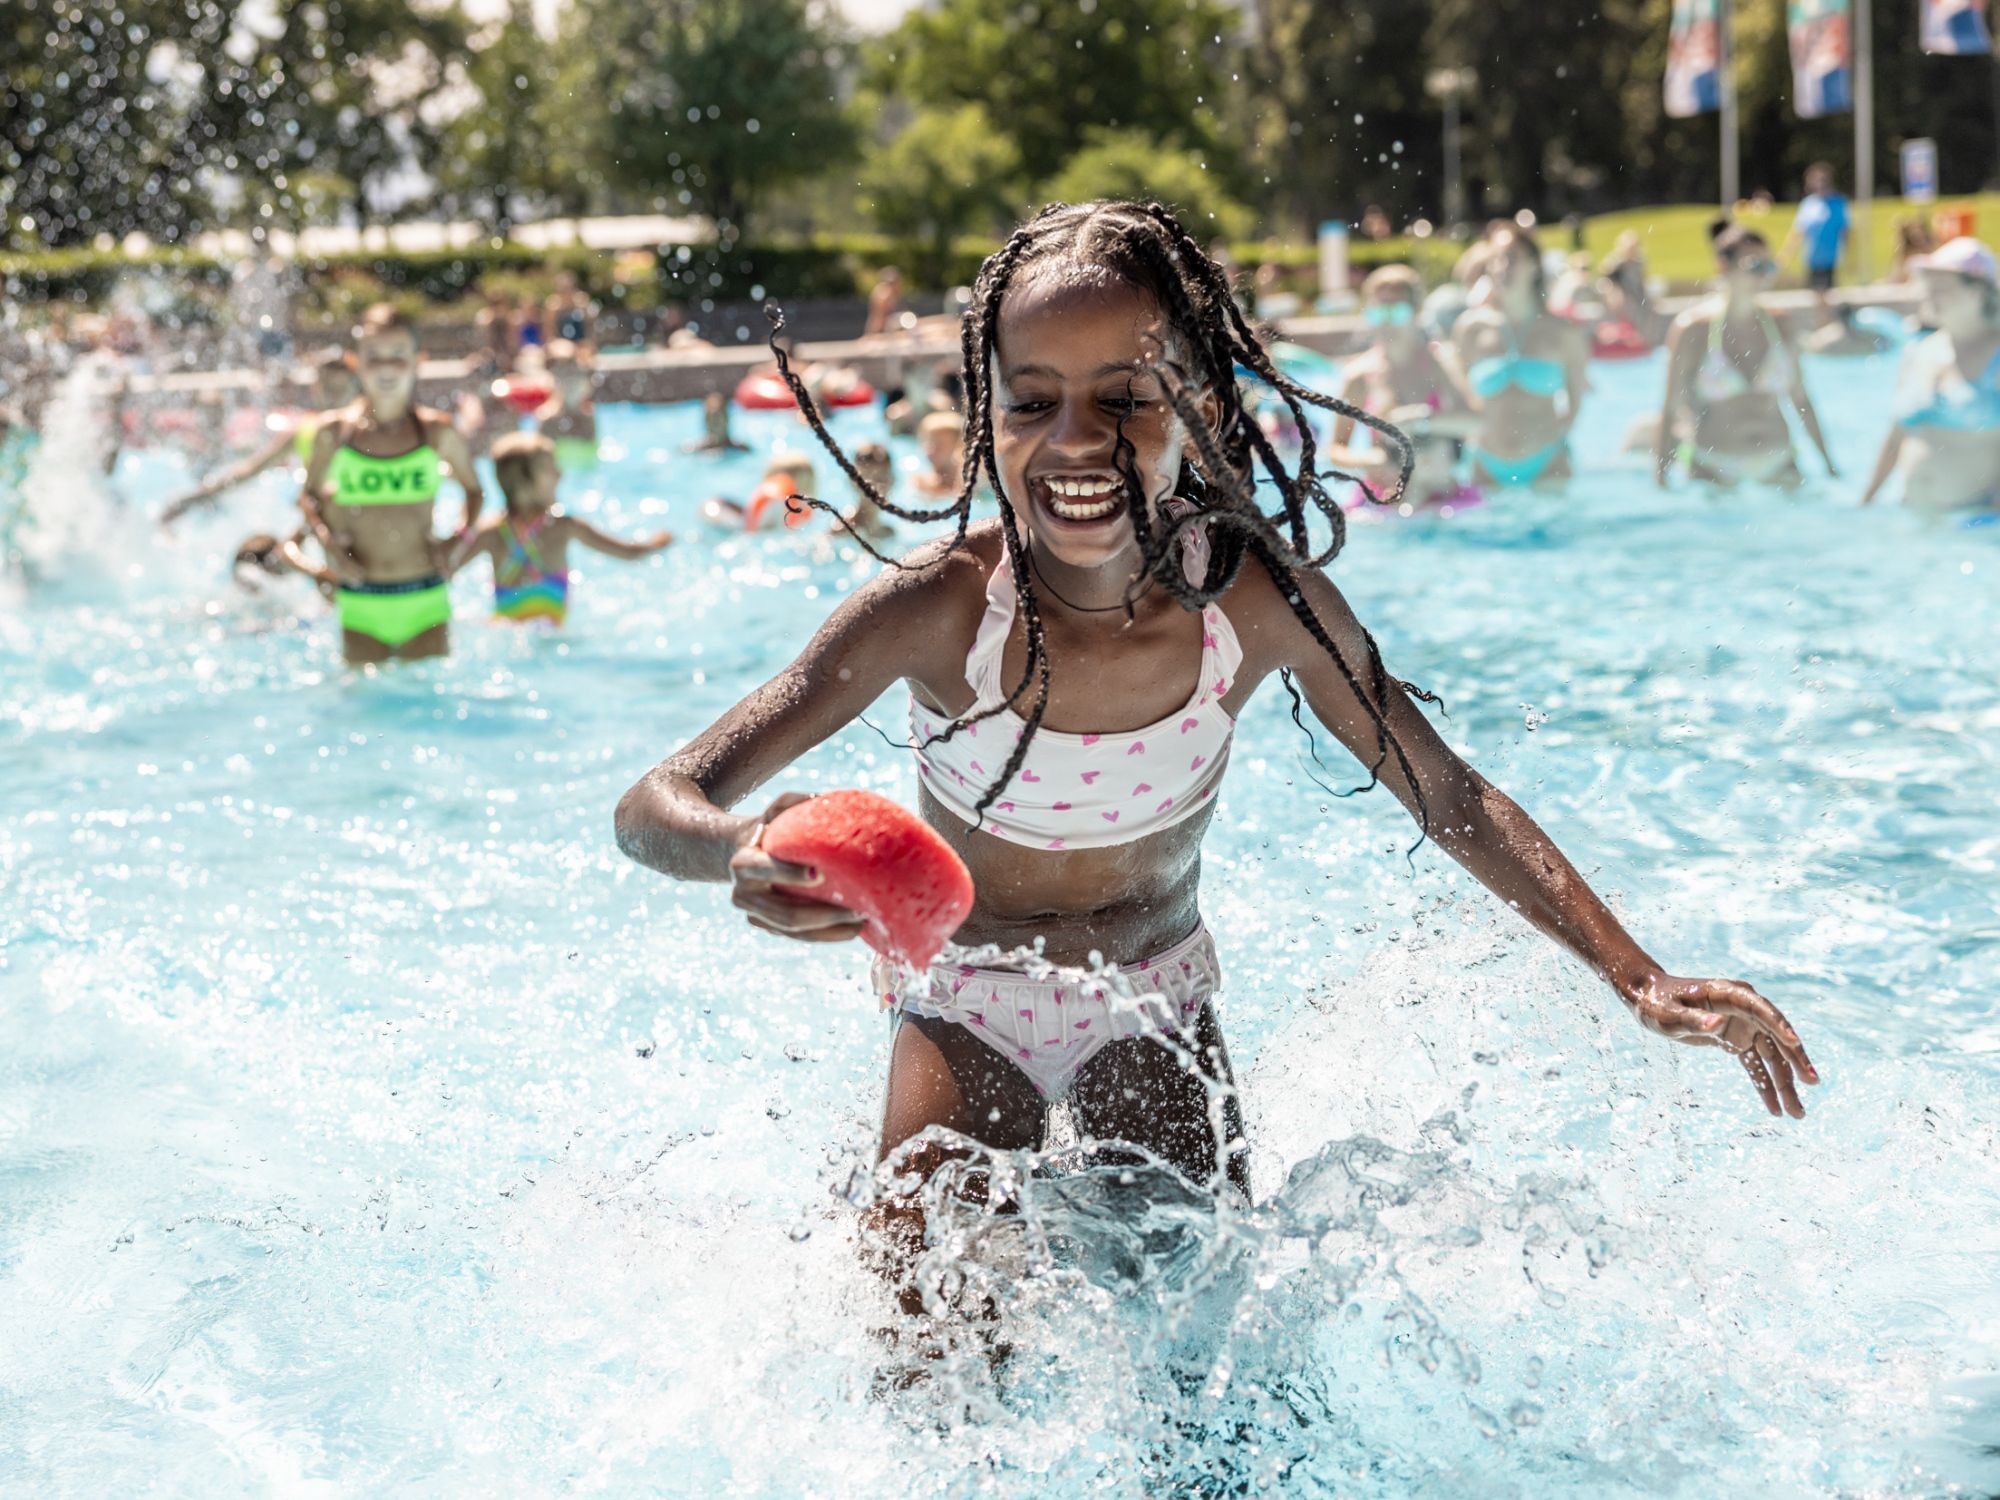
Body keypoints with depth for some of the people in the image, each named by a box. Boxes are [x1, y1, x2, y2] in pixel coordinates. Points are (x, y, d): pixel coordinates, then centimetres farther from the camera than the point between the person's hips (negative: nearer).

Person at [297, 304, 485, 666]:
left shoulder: (438, 432, 0)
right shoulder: (334, 432, 1)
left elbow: (473, 490, 16)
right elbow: (310, 495, 16)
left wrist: (461, 538, 1)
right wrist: (327, 540, -2)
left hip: (425, 599, 0)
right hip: (360, 603, 0)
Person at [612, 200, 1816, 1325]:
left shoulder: (1263, 602, -23)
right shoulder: (938, 610, -29)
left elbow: (1449, 797, -10)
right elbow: (652, 807, -30)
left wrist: (1639, 979, -17)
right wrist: (743, 852, -54)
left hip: (1157, 1006, 2)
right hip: (967, 1008, -1)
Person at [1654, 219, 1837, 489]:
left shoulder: (1778, 325, 6)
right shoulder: (1693, 329, -5)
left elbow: (1801, 401, 13)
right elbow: (1673, 408, -5)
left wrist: (1829, 465, 14)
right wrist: (1661, 476, -8)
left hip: (1779, 466, 4)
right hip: (1714, 471, -4)